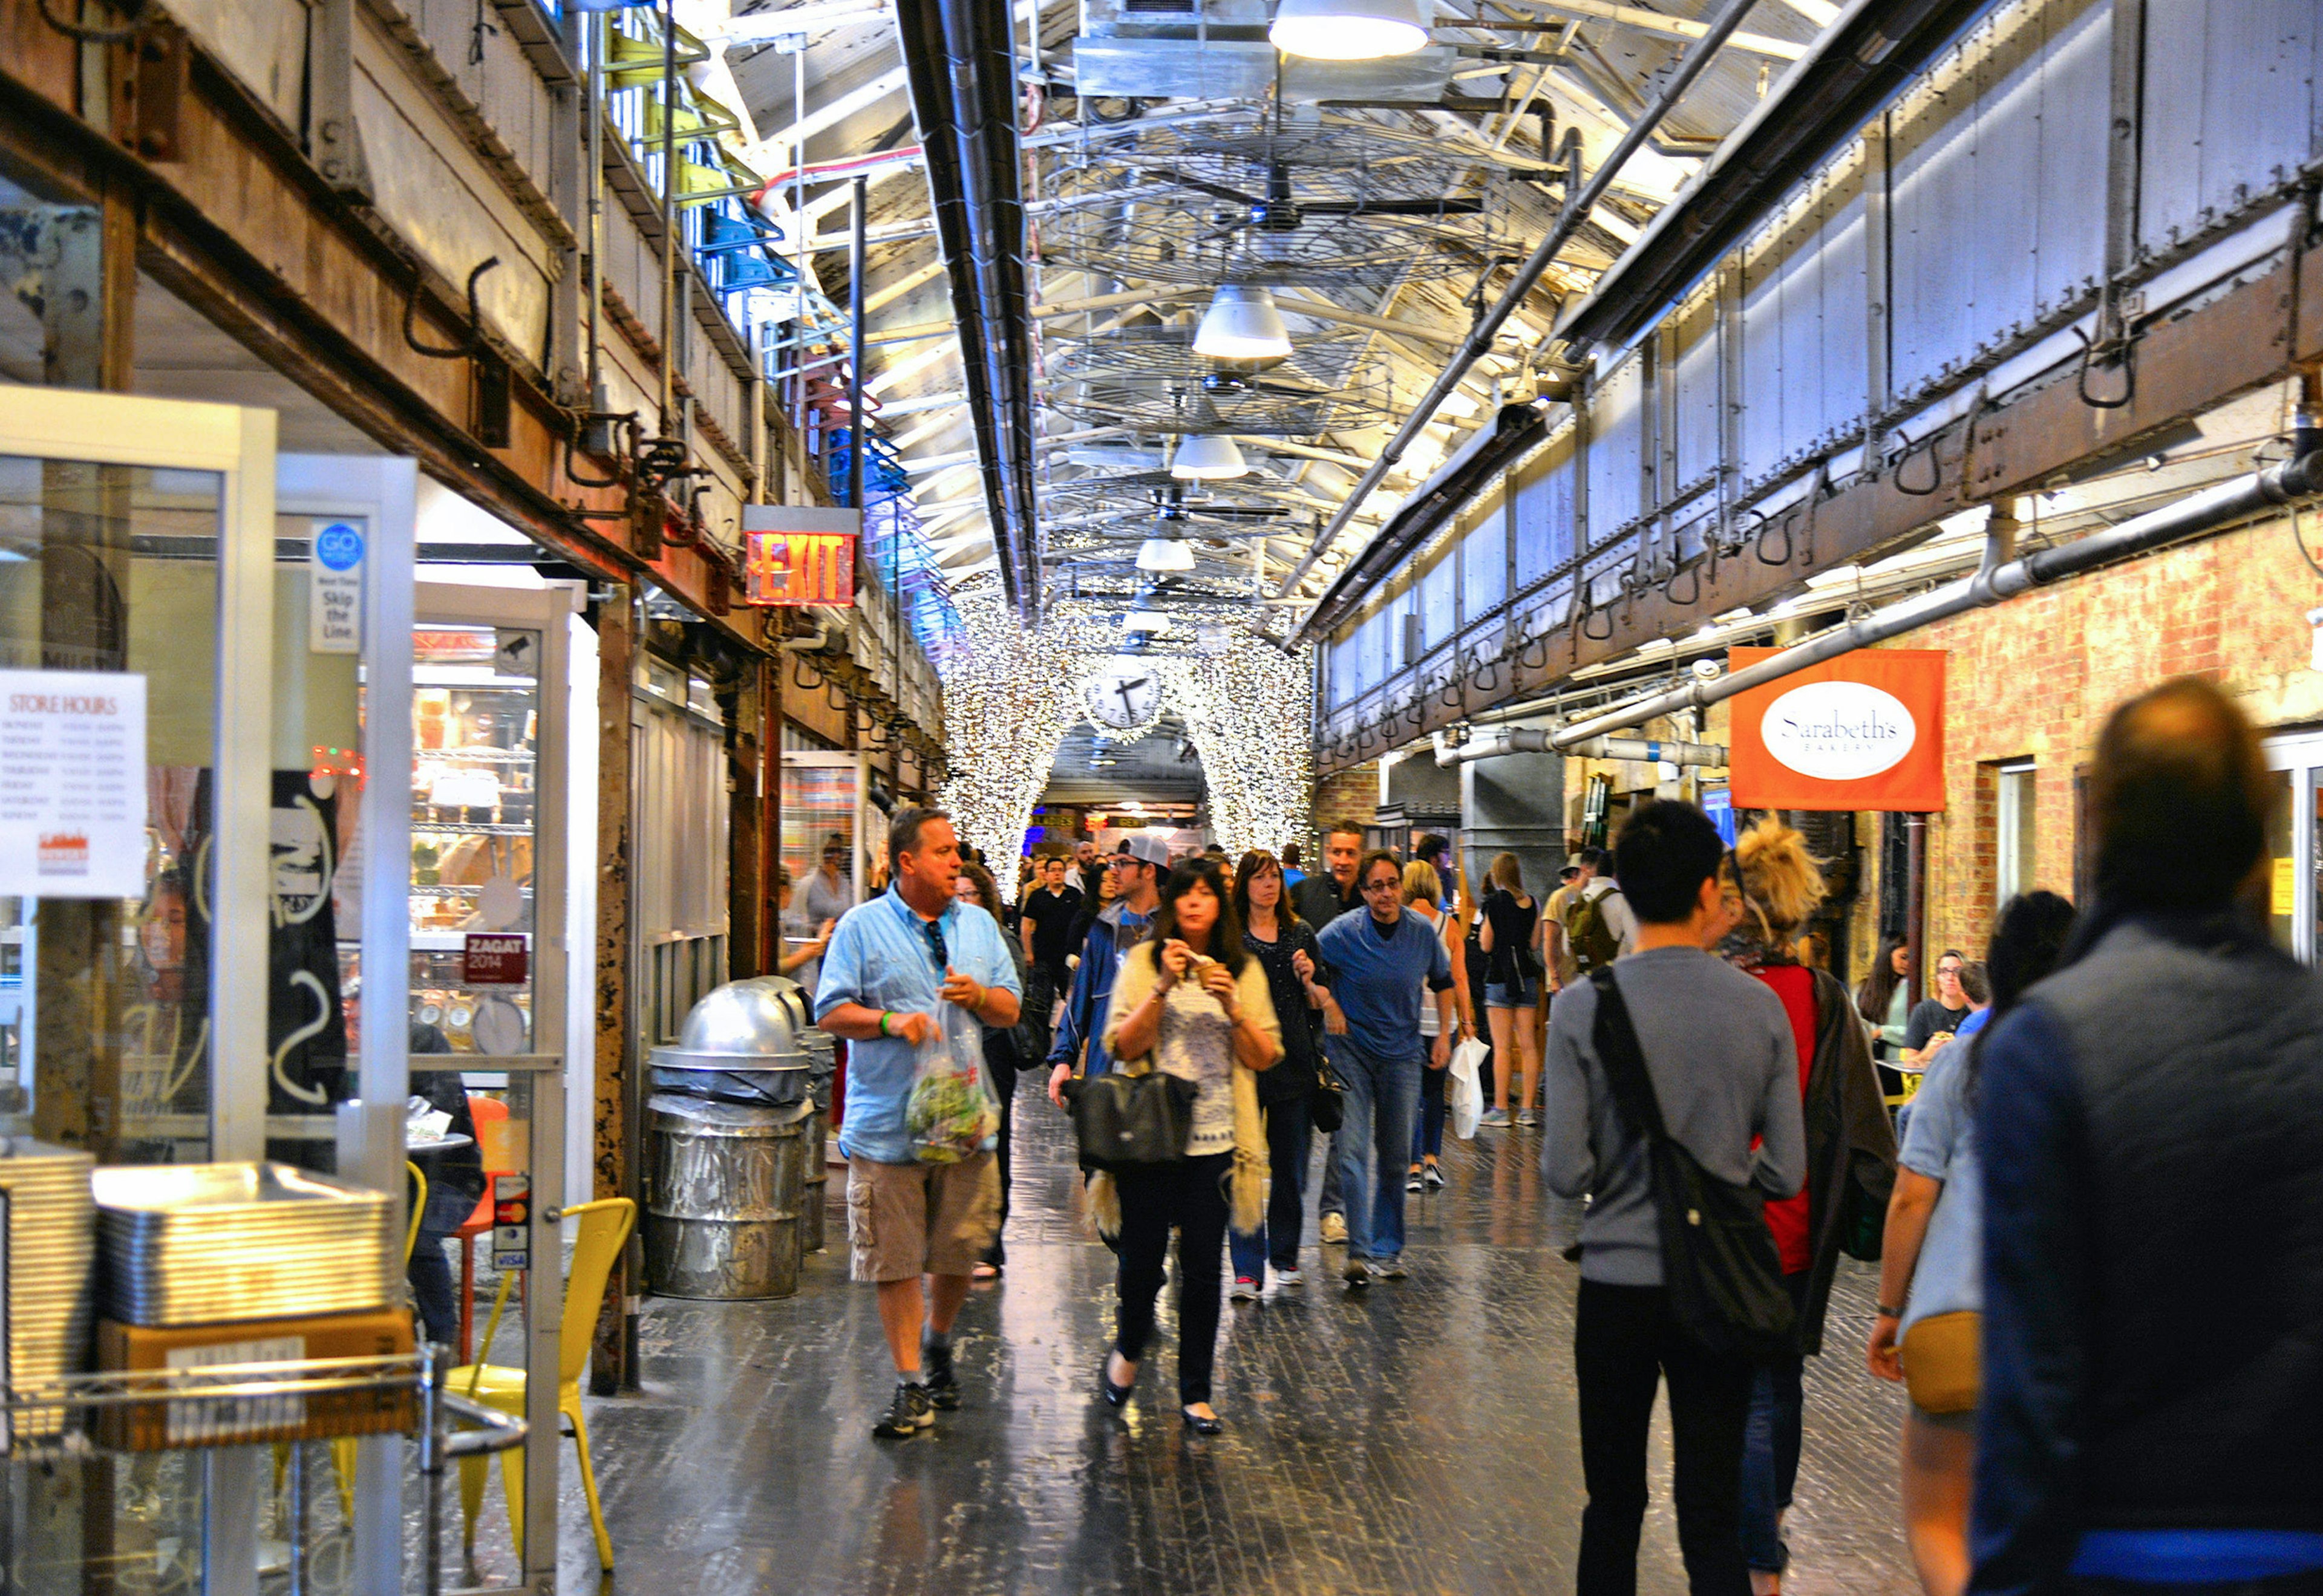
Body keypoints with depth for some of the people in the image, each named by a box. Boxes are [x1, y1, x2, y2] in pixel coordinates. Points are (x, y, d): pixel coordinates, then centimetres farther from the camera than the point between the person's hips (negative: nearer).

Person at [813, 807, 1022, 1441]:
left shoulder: (979, 926, 12)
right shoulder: (862, 927, 0)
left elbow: (1011, 1008, 12)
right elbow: (831, 1012, -4)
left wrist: (980, 997, -9)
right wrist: (891, 1020, -19)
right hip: (888, 1122, -3)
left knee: (960, 1252, 9)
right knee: (896, 1260, 0)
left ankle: (937, 1345, 37)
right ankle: (911, 1388, 9)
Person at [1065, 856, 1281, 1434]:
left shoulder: (1244, 970, 7)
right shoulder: (1144, 961, 2)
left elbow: (1266, 1058, 3)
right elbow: (1124, 1047, -6)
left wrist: (1233, 1007, -12)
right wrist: (1163, 987, -17)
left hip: (1215, 1141, 1)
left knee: (1203, 1267, 2)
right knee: (1143, 1259, 3)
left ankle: (1195, 1392, 14)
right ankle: (1128, 1350, 33)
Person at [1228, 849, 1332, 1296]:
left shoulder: (1300, 935, 11)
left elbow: (1321, 1005, 12)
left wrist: (1310, 982, -7)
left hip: (1294, 1062, 3)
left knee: (1291, 1167, 9)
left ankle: (1285, 1257, 24)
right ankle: (1247, 1268, -2)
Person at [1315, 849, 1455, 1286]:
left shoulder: (1423, 932, -2)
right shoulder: (1343, 932, -11)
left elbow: (1443, 981, 15)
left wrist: (1444, 1034, 8)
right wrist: (1328, 1003, -13)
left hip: (1402, 1053, 3)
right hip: (1351, 1050, -3)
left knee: (1395, 1156, 9)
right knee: (1353, 1152, -12)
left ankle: (1387, 1248, 21)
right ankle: (1359, 1251, -13)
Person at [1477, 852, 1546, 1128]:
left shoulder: (1494, 902, -8)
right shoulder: (1532, 904, 6)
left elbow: (1486, 945, -5)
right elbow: (1533, 943, 12)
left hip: (1501, 978, -5)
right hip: (1528, 976, 5)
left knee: (1502, 1047, -4)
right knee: (1528, 1045, 5)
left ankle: (1500, 1109, -3)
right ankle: (1526, 1108, 7)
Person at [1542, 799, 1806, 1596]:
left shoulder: (1583, 1007, -9)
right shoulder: (1760, 1008, -5)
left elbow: (1566, 1172, -11)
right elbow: (1785, 1172, -3)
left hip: (1617, 1280, 0)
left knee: (1613, 1505, 15)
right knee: (1713, 1516, 5)